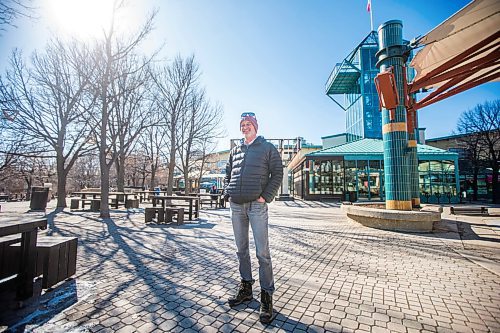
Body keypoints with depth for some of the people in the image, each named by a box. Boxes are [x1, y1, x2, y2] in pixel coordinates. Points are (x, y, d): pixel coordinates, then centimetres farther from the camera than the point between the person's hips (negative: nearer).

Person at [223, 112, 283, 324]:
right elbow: (227, 175, 21)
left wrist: (266, 197, -11)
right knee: (241, 250, 13)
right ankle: (245, 287, 29)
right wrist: (227, 194, 6)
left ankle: (266, 296, 12)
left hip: (256, 205, -5)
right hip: (236, 205, 5)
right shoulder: (235, 151, 17)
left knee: (262, 252, -3)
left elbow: (277, 175, -1)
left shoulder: (267, 148, 4)